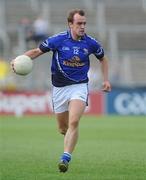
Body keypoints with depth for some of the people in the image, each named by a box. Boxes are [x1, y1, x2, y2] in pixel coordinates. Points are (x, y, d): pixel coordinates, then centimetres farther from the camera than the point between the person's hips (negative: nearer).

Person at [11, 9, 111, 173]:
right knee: (63, 128, 10)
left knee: (74, 122, -22)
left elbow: (103, 59, 15)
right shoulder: (57, 40, -11)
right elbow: (36, 51, -2)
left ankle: (65, 158, -21)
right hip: (59, 87, 1)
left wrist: (106, 79, 8)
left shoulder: (91, 43, -4)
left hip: (79, 86, -1)